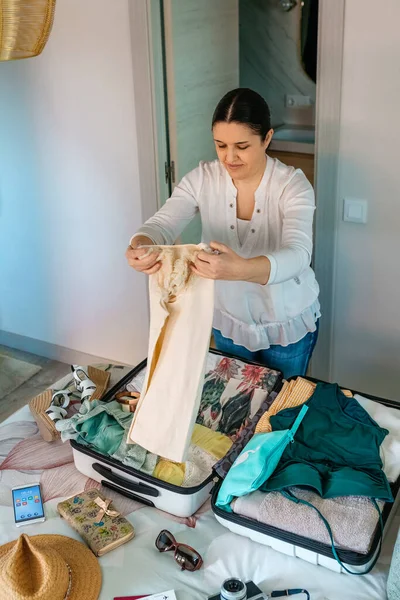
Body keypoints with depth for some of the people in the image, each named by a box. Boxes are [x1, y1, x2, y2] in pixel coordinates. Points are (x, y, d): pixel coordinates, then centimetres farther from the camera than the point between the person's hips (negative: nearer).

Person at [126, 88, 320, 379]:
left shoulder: (292, 185, -24)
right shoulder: (202, 178, -14)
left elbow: (297, 254, -39)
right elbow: (163, 223, -23)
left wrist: (241, 269, -59)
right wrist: (140, 245, -49)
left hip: (287, 323, -2)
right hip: (228, 319, 3)